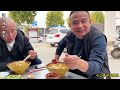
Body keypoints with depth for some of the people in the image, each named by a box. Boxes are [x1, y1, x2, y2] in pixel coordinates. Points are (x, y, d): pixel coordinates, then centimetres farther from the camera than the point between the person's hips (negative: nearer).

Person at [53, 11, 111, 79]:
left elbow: (96, 66, -38)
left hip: (94, 76, -5)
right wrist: (56, 58, 7)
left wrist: (78, 64, -57)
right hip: (74, 75, 5)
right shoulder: (70, 35, -6)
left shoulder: (98, 38, -25)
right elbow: (61, 45, 17)